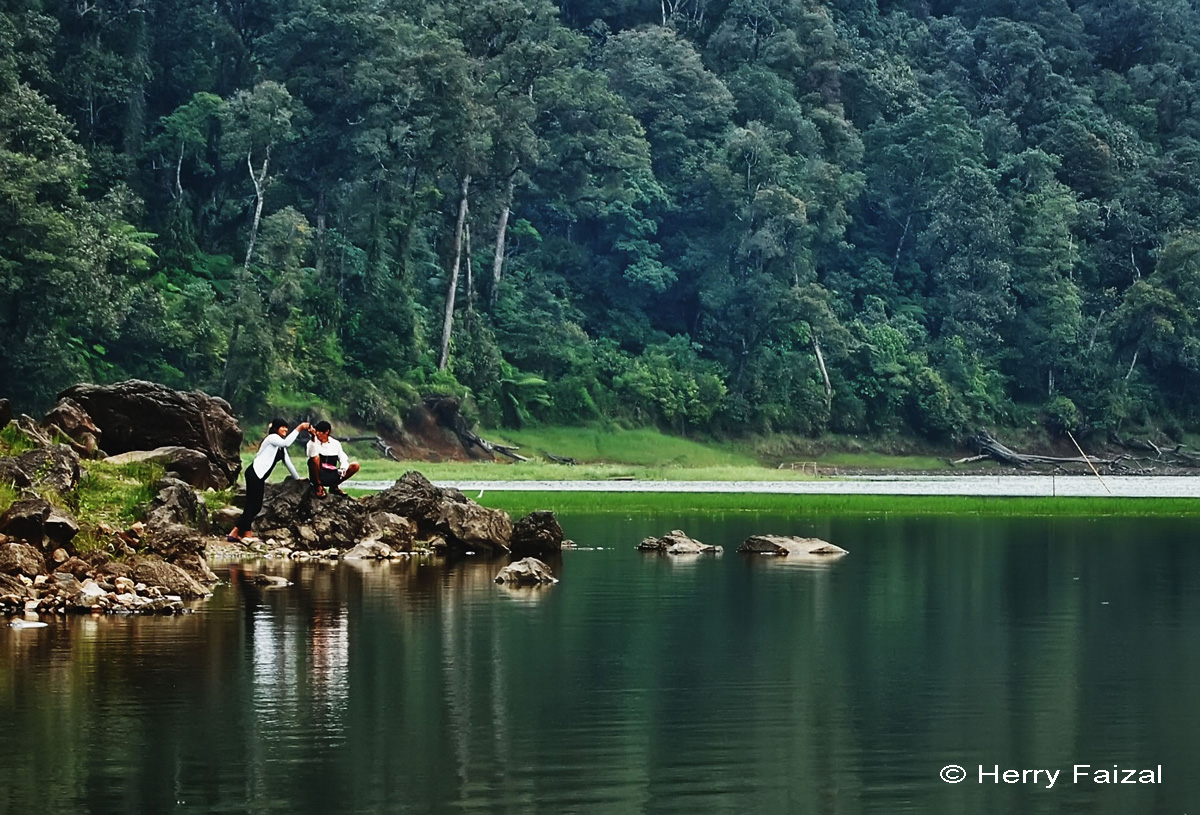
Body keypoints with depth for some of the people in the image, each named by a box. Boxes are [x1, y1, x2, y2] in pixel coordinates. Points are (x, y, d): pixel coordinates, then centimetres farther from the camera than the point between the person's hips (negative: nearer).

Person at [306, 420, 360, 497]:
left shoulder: (335, 443, 9)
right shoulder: (313, 443, -3)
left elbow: (344, 459, 2)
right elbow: (313, 455, -24)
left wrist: (343, 468, -19)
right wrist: (313, 438, -32)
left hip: (332, 476, 4)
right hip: (318, 476, -4)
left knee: (355, 465, -10)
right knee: (316, 457, -33)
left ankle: (334, 486, 4)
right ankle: (318, 486, -14)